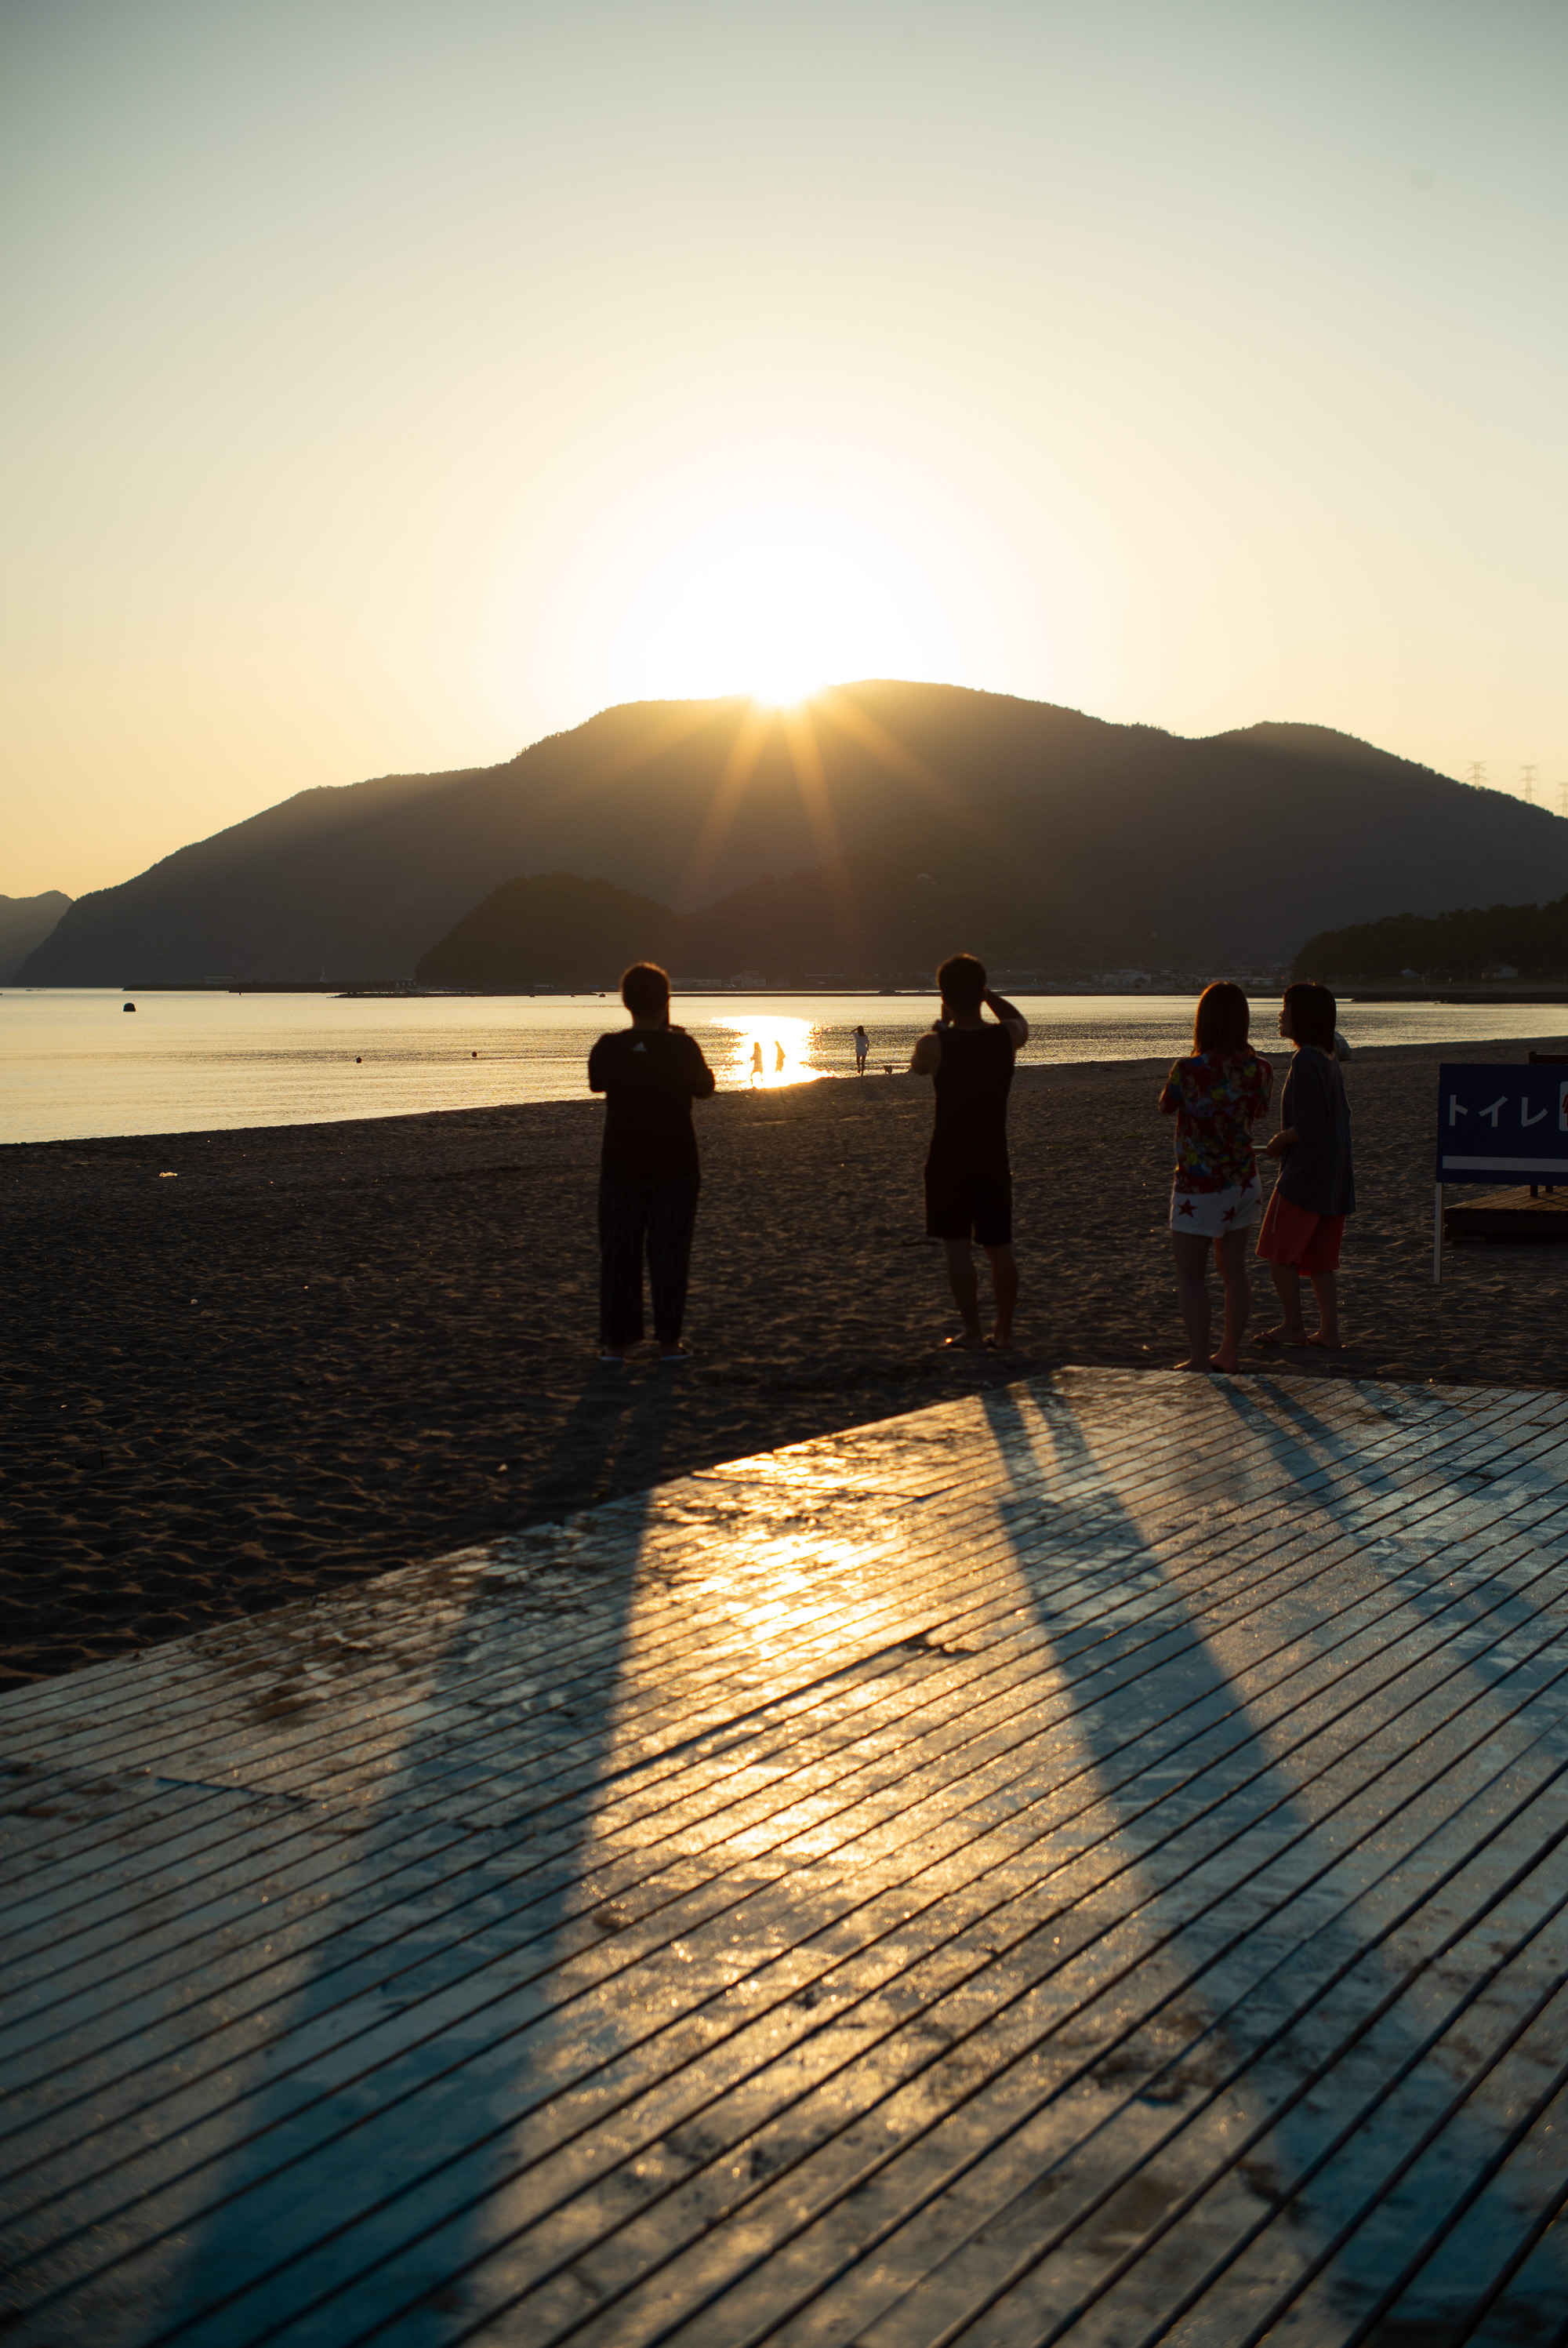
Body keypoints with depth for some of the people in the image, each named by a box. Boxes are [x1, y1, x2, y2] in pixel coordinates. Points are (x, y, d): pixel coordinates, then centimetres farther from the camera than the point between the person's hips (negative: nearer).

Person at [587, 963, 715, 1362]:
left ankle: (616, 1341, 12)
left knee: (619, 1253, 9)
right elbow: (704, 1088, 5)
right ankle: (668, 1340, 10)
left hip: (622, 1167, 1)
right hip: (675, 1168, -1)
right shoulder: (683, 1047, -12)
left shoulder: (608, 1048, -9)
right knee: (670, 1253, 8)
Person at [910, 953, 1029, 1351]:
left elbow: (917, 1065, 10)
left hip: (949, 1158, -3)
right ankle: (1004, 1332, 15)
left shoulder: (935, 1045, -14)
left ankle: (972, 1332, 2)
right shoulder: (1007, 1038, -5)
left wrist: (942, 1024, 14)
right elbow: (1020, 1020, 20)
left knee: (957, 1246, 2)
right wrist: (984, 993, 14)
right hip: (993, 1157, 3)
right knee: (1000, 1247, 10)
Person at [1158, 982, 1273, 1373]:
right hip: (1244, 1182, 6)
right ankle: (1230, 1354, 23)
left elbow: (1166, 1107, -1)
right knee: (1234, 1268, 15)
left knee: (1191, 1274, 4)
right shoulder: (1259, 1070, -5)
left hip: (1199, 1186, -6)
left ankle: (1199, 1359, 4)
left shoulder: (1189, 1070, -20)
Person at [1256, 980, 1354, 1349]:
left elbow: (1309, 1127, -23)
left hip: (1305, 1174, -9)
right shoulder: (1330, 1058, 11)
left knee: (1278, 1251, 4)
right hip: (1335, 1176, 9)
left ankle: (1293, 1326, 9)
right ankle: (1329, 1331, 12)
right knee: (1320, 1258, 12)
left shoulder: (1306, 1061, -18)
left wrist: (1279, 1141, -5)